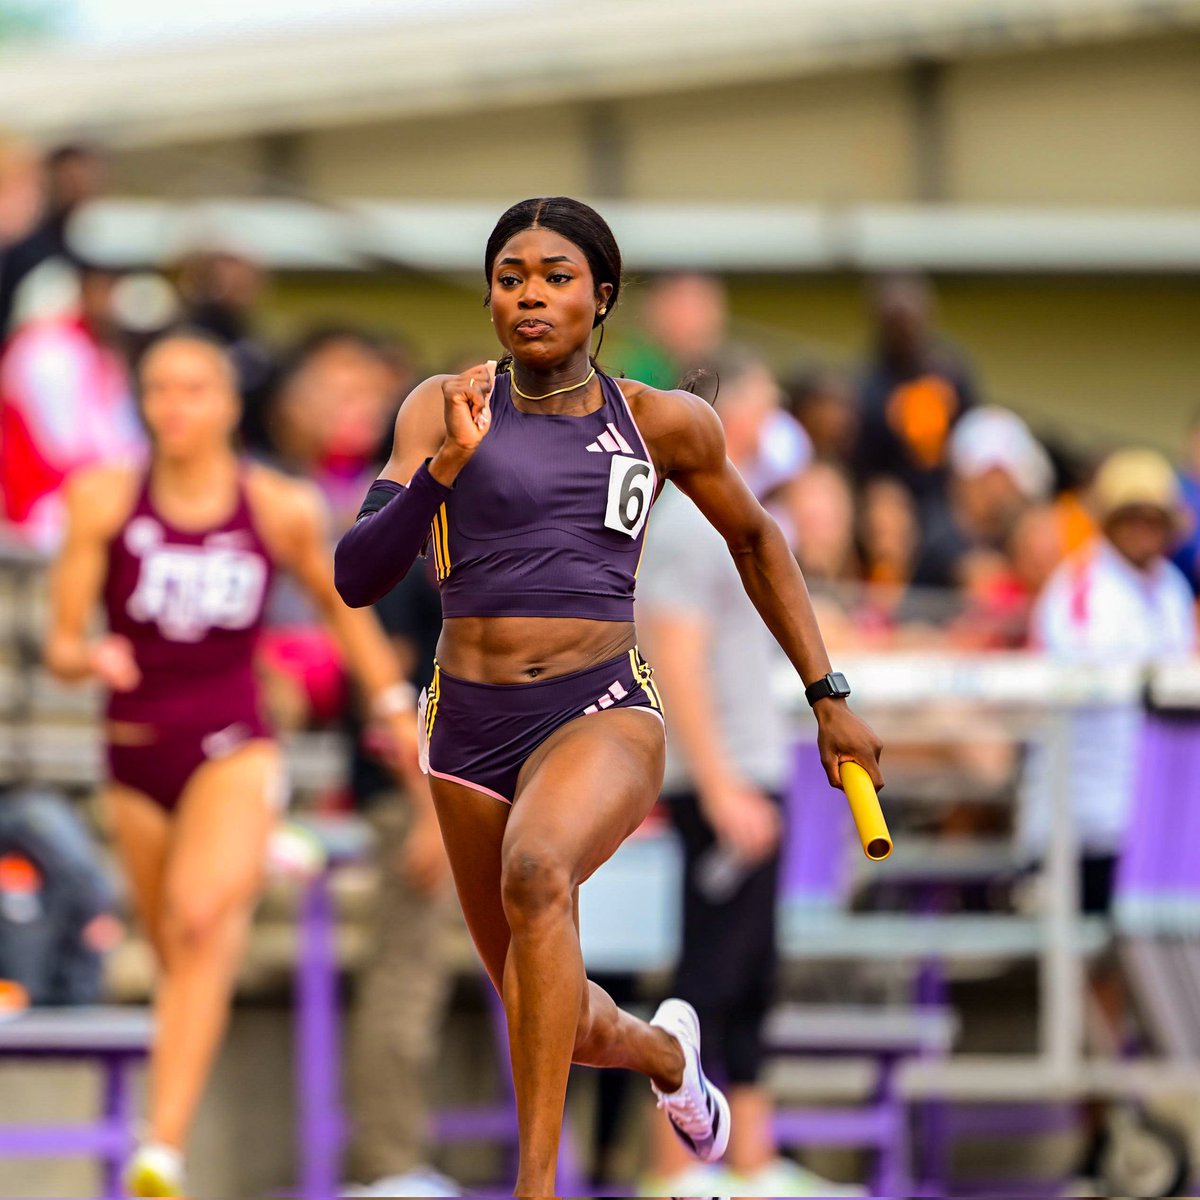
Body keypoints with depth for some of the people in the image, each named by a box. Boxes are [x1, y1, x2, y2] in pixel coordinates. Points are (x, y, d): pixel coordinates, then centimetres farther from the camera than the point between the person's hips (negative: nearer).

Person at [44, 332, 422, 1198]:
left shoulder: (281, 509, -1)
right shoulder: (106, 499, -2)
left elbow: (343, 608, 17)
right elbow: (61, 645, -2)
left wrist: (395, 705, 20)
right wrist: (88, 656, -24)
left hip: (235, 746, -3)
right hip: (138, 749, 3)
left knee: (204, 920, -26)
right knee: (177, 953, 9)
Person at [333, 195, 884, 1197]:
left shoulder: (666, 425, 3)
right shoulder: (443, 410, 0)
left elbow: (756, 541, 21)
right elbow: (357, 578, -9)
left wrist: (828, 697, 19)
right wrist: (446, 467, -24)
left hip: (604, 713, -3)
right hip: (470, 726, 3)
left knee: (537, 871, -37)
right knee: (549, 1021, 15)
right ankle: (664, 1049, 53)